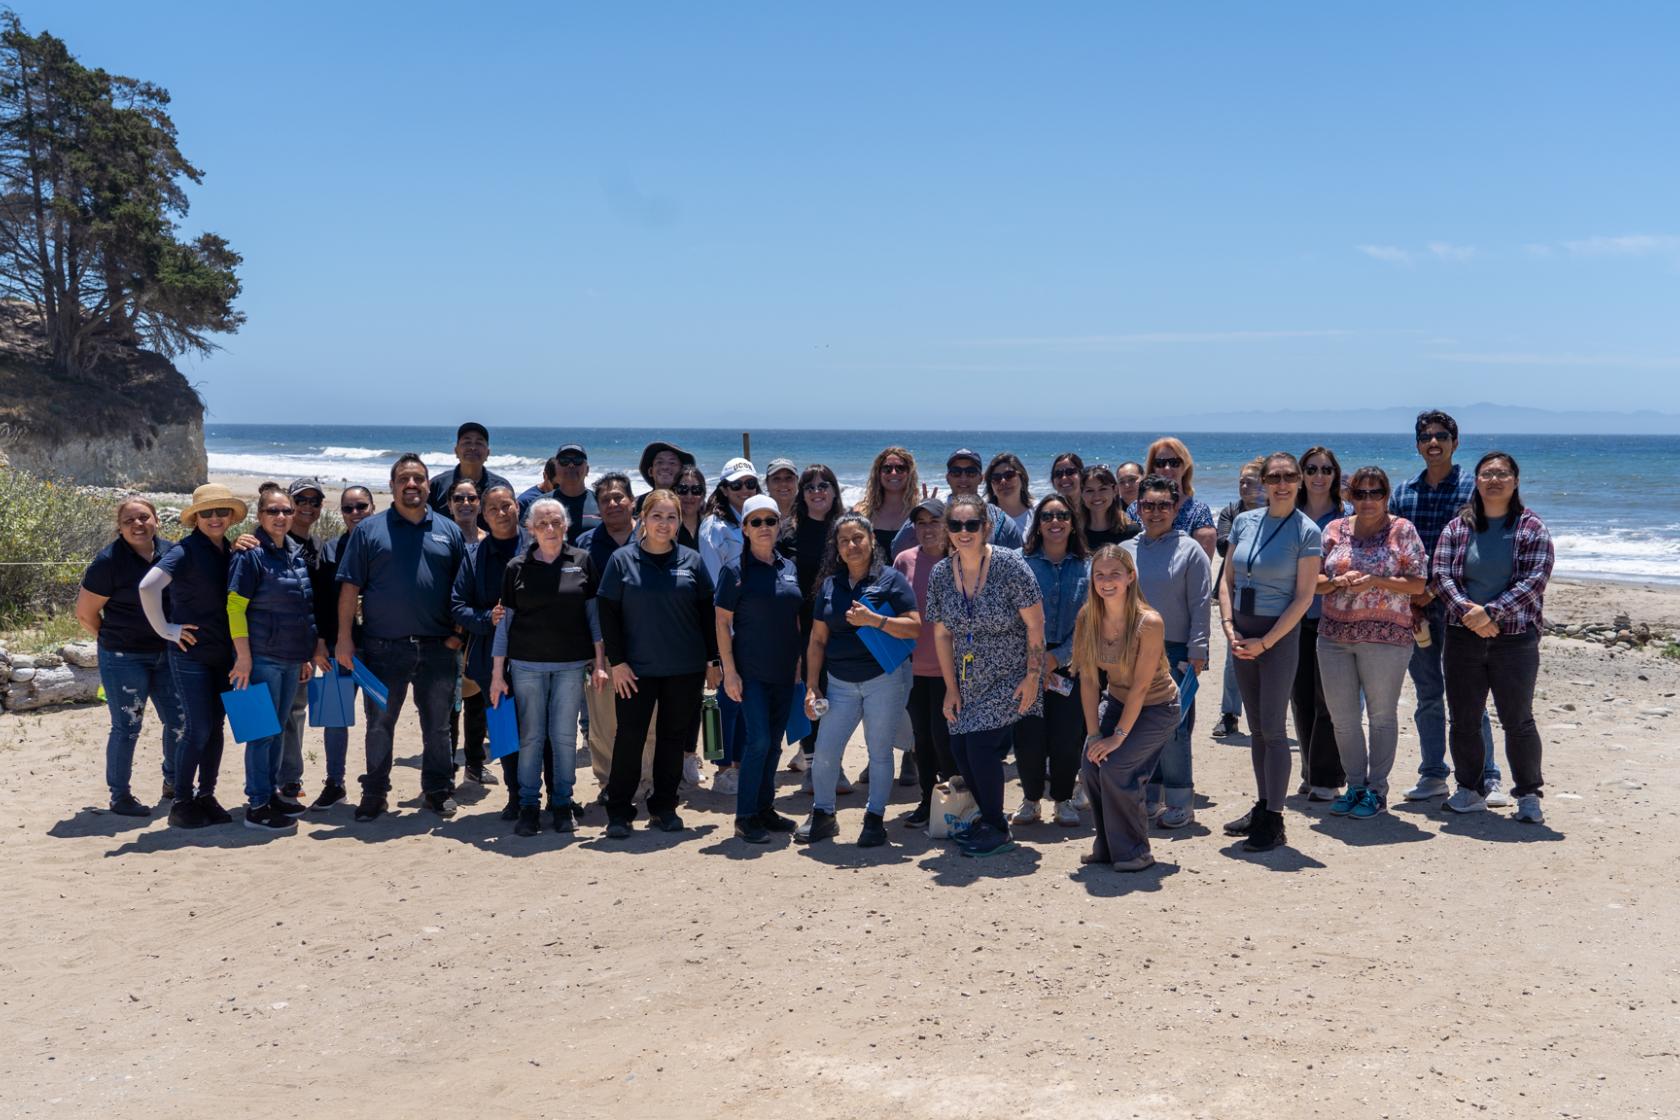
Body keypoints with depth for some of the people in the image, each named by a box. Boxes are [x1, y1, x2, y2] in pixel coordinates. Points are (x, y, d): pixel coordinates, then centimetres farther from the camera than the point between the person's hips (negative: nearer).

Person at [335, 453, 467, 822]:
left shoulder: (448, 531, 8)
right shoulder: (369, 530, 3)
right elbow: (350, 587, 0)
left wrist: (460, 632, 1)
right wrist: (344, 638, -5)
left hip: (437, 649, 1)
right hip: (383, 648, -1)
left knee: (437, 725, 10)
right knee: (379, 724, 7)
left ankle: (438, 790, 23)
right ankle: (374, 794, 18)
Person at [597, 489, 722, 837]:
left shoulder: (691, 560, 4)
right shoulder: (622, 560, -1)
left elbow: (708, 612, 7)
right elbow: (607, 612, -2)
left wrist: (712, 661, 4)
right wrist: (617, 661, -8)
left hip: (685, 669, 2)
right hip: (637, 668, -2)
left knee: (674, 738, 9)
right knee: (629, 737, -1)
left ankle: (664, 807, 21)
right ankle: (619, 812, 9)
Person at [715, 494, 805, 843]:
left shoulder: (789, 568, 9)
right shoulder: (735, 570, -6)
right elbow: (722, 622, -7)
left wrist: (799, 660, 10)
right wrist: (729, 670, -13)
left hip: (784, 671, 5)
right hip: (751, 671, -5)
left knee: (774, 742, 11)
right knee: (758, 740, -11)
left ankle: (765, 808, 22)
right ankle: (745, 817, -2)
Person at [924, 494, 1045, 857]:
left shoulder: (1009, 565, -16)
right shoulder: (941, 574, -2)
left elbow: (1035, 625, -13)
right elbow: (942, 634, 4)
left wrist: (1033, 677, -14)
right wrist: (952, 688, 2)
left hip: (1010, 677, -5)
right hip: (969, 682, 5)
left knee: (981, 744, -13)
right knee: (960, 749, 3)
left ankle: (996, 830, 4)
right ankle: (989, 818, 27)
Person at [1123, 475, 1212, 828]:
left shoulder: (1189, 550, -1)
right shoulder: (1126, 551, 10)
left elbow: (1200, 605, -4)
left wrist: (1197, 652, -9)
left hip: (1174, 653, -4)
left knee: (1173, 730, -5)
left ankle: (1179, 802, 4)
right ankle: (1149, 796, 18)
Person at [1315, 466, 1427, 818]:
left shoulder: (1402, 530, -2)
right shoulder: (1334, 530, 8)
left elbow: (1418, 583, -6)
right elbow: (1314, 581, 8)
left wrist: (1374, 582, -17)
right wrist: (1339, 582, -13)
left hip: (1385, 636, -4)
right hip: (1334, 634, 4)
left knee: (1381, 715, 6)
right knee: (1341, 716, 8)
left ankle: (1376, 790, 16)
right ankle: (1355, 786, 22)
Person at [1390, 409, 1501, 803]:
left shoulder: (1471, 489, -1)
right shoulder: (1402, 493, 11)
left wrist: (1434, 590, -15)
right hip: (1414, 607, 4)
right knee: (1427, 695, 10)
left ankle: (1487, 778, 5)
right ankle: (1433, 775, 18)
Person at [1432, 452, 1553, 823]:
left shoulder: (1532, 528, 0)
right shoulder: (1457, 528, 7)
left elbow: (1535, 580, -9)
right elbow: (1441, 574, 0)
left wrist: (1491, 612, -19)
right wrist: (1467, 611, -17)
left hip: (1515, 639, -3)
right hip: (1463, 636, 3)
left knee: (1518, 720, 1)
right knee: (1464, 720, 8)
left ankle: (1528, 796, 14)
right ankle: (1470, 791, 21)